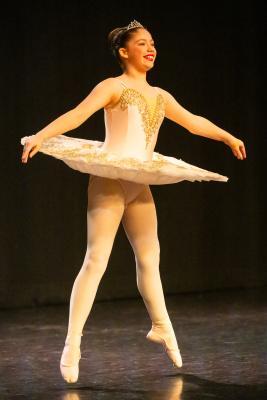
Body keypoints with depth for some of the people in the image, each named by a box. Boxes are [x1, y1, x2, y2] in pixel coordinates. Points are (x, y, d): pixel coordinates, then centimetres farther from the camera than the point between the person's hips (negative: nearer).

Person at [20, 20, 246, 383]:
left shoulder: (159, 95, 14)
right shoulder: (113, 87, -5)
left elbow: (193, 121, 27)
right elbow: (78, 114, -19)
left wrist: (228, 137, 36)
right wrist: (41, 136, -34)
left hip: (140, 185, 6)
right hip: (109, 181, -6)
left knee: (149, 258, 15)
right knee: (96, 261, -13)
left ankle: (162, 327, 34)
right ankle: (72, 345, -13)